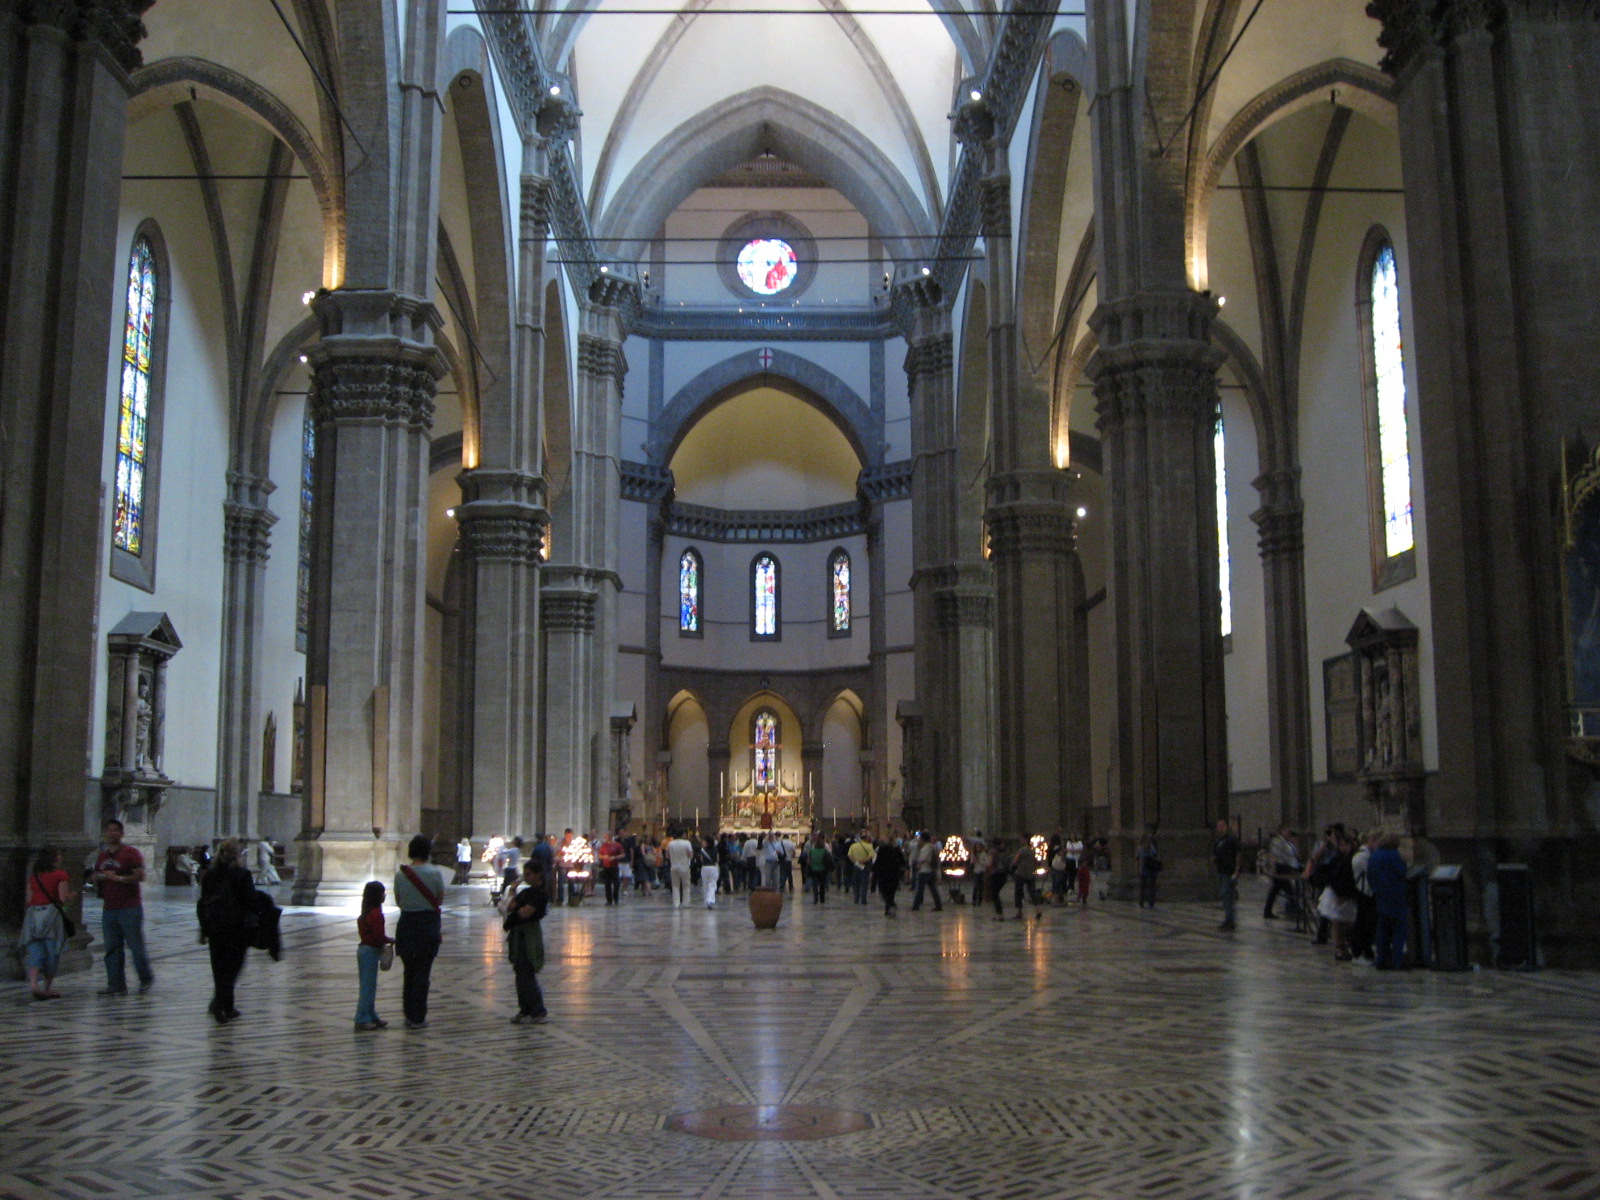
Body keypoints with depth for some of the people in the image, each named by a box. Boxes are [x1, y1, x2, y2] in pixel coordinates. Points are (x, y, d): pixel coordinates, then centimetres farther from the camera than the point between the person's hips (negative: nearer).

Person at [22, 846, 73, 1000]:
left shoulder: (33, 877, 14)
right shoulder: (60, 875, -1)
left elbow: (29, 899, 13)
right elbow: (64, 898, -7)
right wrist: (73, 894, 13)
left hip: (33, 914, 4)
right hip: (51, 913, -4)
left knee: (35, 952, 0)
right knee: (52, 952, 5)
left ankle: (33, 984, -20)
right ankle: (47, 988, 9)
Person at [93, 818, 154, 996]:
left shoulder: (131, 853, -4)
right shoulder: (102, 856, 17)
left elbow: (140, 876, -13)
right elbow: (95, 876, 26)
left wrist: (118, 878, -20)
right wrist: (98, 877, 3)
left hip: (130, 908, -6)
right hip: (109, 908, 6)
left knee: (136, 946, -3)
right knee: (112, 949, 4)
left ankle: (146, 979, 12)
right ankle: (116, 985, 8)